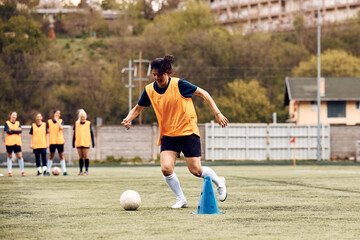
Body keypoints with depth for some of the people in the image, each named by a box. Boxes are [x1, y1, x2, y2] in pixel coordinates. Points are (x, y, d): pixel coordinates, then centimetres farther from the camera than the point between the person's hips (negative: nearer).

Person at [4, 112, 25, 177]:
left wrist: (12, 130, -8)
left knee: (19, 156, -3)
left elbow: (20, 131, -2)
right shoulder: (7, 123, 4)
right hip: (9, 142, -2)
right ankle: (9, 172, 8)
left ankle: (22, 171, 5)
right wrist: (16, 131, -4)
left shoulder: (18, 123, 13)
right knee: (9, 156, 3)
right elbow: (8, 131, -10)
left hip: (17, 142, 2)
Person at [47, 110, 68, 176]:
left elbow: (61, 128, -13)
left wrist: (57, 120, -12)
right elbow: (47, 131, 10)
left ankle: (64, 171, 2)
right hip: (52, 141, 0)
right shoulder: (49, 121, 6)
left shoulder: (61, 121, 6)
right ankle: (48, 171, 9)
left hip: (60, 141, 0)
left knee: (61, 155, 0)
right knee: (51, 156, 3)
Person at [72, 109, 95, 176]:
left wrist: (93, 142, 3)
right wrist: (73, 142, 10)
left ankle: (86, 170, -1)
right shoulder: (76, 124, 8)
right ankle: (81, 171, 8)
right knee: (81, 157, 5)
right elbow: (74, 134, 12)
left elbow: (91, 133, 6)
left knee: (86, 157, -5)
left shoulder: (89, 124, 3)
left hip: (86, 143, -2)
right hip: (79, 143, 2)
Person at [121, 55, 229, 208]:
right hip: (168, 135, 4)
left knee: (196, 170, -5)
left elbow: (203, 94, -5)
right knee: (166, 168, -16)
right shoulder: (149, 90, -2)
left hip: (188, 132, -4)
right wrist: (128, 119, -9)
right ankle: (181, 200, 5)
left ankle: (219, 183, 27)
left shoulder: (178, 85, -14)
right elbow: (138, 108, 12)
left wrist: (217, 113, -9)